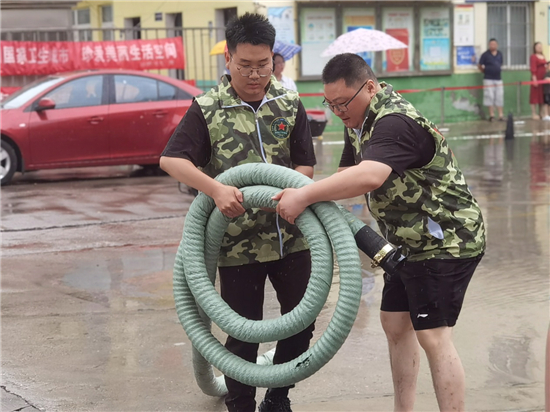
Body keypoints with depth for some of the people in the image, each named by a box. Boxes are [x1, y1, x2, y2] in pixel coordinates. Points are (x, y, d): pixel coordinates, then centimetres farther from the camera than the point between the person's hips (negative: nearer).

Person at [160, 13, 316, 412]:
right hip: (237, 242, -3)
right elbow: (171, 159, -11)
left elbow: (305, 165, 4)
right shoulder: (207, 108, -5)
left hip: (291, 235, 3)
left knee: (302, 322, 11)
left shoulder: (290, 104, 3)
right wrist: (216, 189, -25)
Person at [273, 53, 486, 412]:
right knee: (396, 324, 15)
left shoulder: (395, 123, -25)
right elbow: (348, 173, 9)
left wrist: (304, 197, -38)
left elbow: (368, 177, -42)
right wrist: (311, 201, -9)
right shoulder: (360, 120, 8)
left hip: (446, 241, -10)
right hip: (411, 241, 10)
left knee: (434, 337, -13)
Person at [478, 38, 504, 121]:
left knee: (499, 97, 3)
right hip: (488, 79, -4)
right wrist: (485, 71, 5)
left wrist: (498, 70, 12)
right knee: (490, 97, -4)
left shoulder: (500, 54, 8)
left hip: (498, 78, 4)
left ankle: (500, 115, 8)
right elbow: (480, 65, -1)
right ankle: (491, 115, 3)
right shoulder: (485, 55, -7)